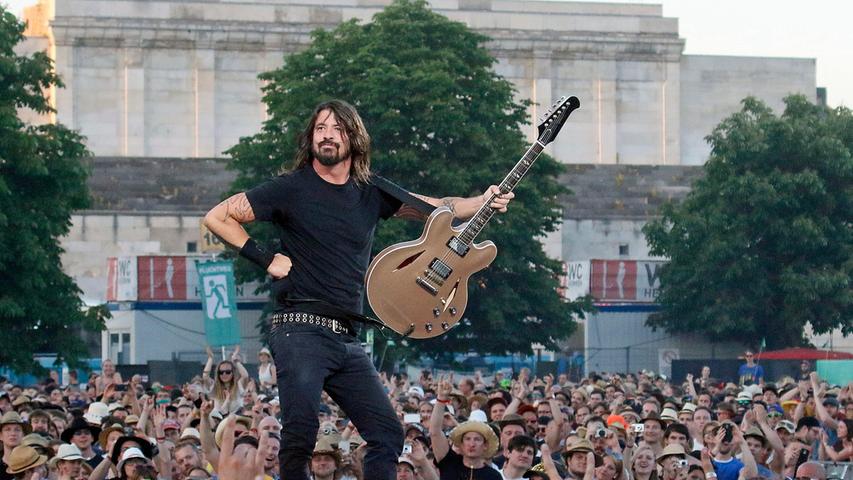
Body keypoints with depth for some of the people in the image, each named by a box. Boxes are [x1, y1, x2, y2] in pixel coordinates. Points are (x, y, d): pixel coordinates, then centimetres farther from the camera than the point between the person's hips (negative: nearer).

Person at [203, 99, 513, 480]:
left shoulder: (371, 195, 13)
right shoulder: (292, 189, 0)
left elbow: (440, 207, 13)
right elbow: (217, 217, 3)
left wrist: (484, 202, -6)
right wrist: (265, 259, -4)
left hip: (346, 338, 5)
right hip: (301, 331, -5)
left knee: (387, 434, -1)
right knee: (300, 435, -18)